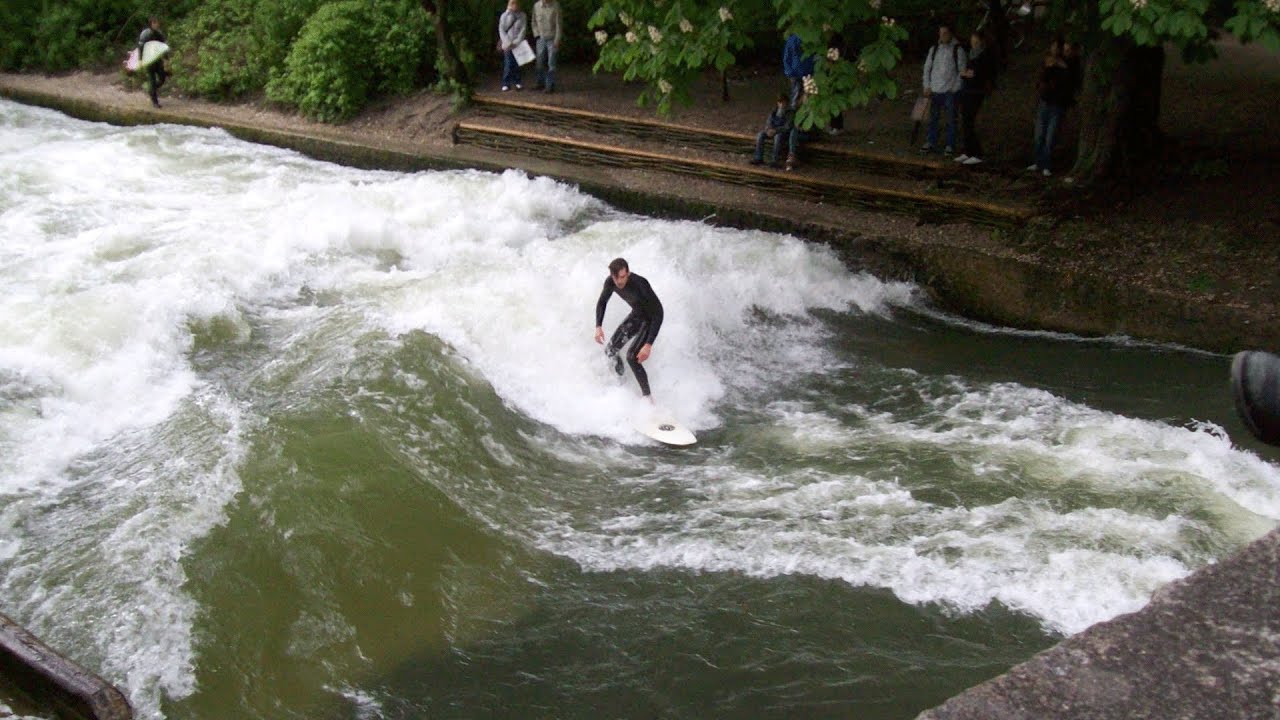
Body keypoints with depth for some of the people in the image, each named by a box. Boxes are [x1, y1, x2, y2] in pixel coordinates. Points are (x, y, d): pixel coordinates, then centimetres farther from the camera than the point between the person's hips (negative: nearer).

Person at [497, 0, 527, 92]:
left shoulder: (522, 16, 3)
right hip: (507, 44, -1)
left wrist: (516, 42, -10)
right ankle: (506, 84, -2)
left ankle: (517, 82, 10)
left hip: (518, 44, 1)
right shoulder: (504, 16, 2)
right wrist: (508, 43, -9)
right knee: (508, 64, -7)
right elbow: (501, 30, 1)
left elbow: (523, 30, 0)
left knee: (517, 64, -1)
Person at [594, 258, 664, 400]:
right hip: (636, 314, 6)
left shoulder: (640, 284, -38)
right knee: (610, 350, 2)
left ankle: (648, 397, -6)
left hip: (651, 319, -6)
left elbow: (658, 313, -36)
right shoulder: (610, 282, -19)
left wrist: (649, 345, -40)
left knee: (632, 356, -22)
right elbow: (602, 302, 2)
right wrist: (598, 326, -14)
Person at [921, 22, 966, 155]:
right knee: (933, 118, 5)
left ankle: (950, 145, 6)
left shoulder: (958, 50, -2)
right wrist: (927, 86, 4)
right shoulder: (934, 49, 9)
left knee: (951, 119, 1)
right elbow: (927, 68, 12)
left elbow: (962, 70, -3)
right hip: (935, 90, 4)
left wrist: (956, 88, -10)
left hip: (950, 90, -3)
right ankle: (931, 143, 12)